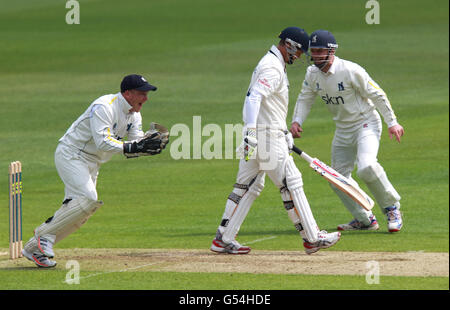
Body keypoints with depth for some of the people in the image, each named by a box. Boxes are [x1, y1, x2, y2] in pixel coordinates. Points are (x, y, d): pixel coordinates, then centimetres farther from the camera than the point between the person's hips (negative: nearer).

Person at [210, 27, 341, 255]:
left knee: (248, 185, 11)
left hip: (256, 135, 11)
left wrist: (284, 133, 33)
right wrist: (251, 132, -38)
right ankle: (312, 238, 0)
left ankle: (223, 239, 10)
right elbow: (254, 98, -28)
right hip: (267, 136, -11)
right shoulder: (272, 69, -15)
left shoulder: (270, 64, 19)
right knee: (291, 183, -5)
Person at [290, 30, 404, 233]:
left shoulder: (350, 71, -21)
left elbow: (377, 95, -15)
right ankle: (364, 220, 18)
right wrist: (296, 121, -6)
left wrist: (392, 122, -15)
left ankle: (391, 207, -9)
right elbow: (305, 99, 12)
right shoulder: (312, 73, -2)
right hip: (342, 130, 7)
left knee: (366, 167, -29)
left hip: (366, 123, -7)